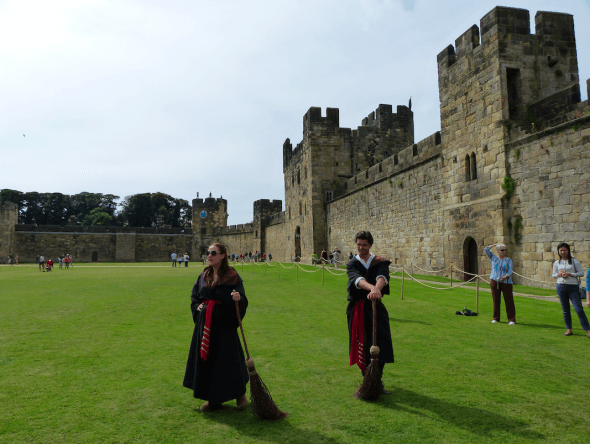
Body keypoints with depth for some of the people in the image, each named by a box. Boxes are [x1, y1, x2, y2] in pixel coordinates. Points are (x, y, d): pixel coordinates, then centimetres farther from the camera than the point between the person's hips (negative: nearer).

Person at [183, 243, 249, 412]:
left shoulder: (232, 276, -8)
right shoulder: (204, 276, 8)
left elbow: (242, 301, -11)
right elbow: (194, 296, 19)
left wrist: (238, 298, -33)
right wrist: (198, 306, 0)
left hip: (224, 324, -5)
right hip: (205, 323, 6)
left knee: (228, 359, 1)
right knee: (207, 359, 10)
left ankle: (240, 394, 22)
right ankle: (213, 398, 26)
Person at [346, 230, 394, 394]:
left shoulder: (380, 262, 2)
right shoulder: (352, 264, 2)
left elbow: (382, 277, -21)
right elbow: (357, 279, -21)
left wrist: (376, 289, -44)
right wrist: (372, 288, -43)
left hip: (376, 308, 0)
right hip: (357, 309, 0)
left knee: (380, 345, -5)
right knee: (361, 346, 7)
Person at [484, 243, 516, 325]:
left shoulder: (508, 260, 7)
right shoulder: (493, 258, 11)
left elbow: (510, 271, -2)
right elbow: (486, 249, 5)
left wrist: (504, 277, -20)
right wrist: (495, 244, 15)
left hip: (506, 282, -1)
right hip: (494, 281, 1)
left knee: (509, 301, -4)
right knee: (496, 300, 5)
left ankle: (511, 319, 1)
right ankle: (496, 318, 15)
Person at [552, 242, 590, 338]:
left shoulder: (574, 261, -1)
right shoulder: (556, 263, 9)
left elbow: (581, 273, -2)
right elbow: (554, 275, 16)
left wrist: (570, 274, -14)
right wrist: (559, 274, -5)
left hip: (573, 287, -3)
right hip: (561, 287, 3)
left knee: (579, 309, -8)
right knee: (565, 309, 9)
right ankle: (569, 330, 18)